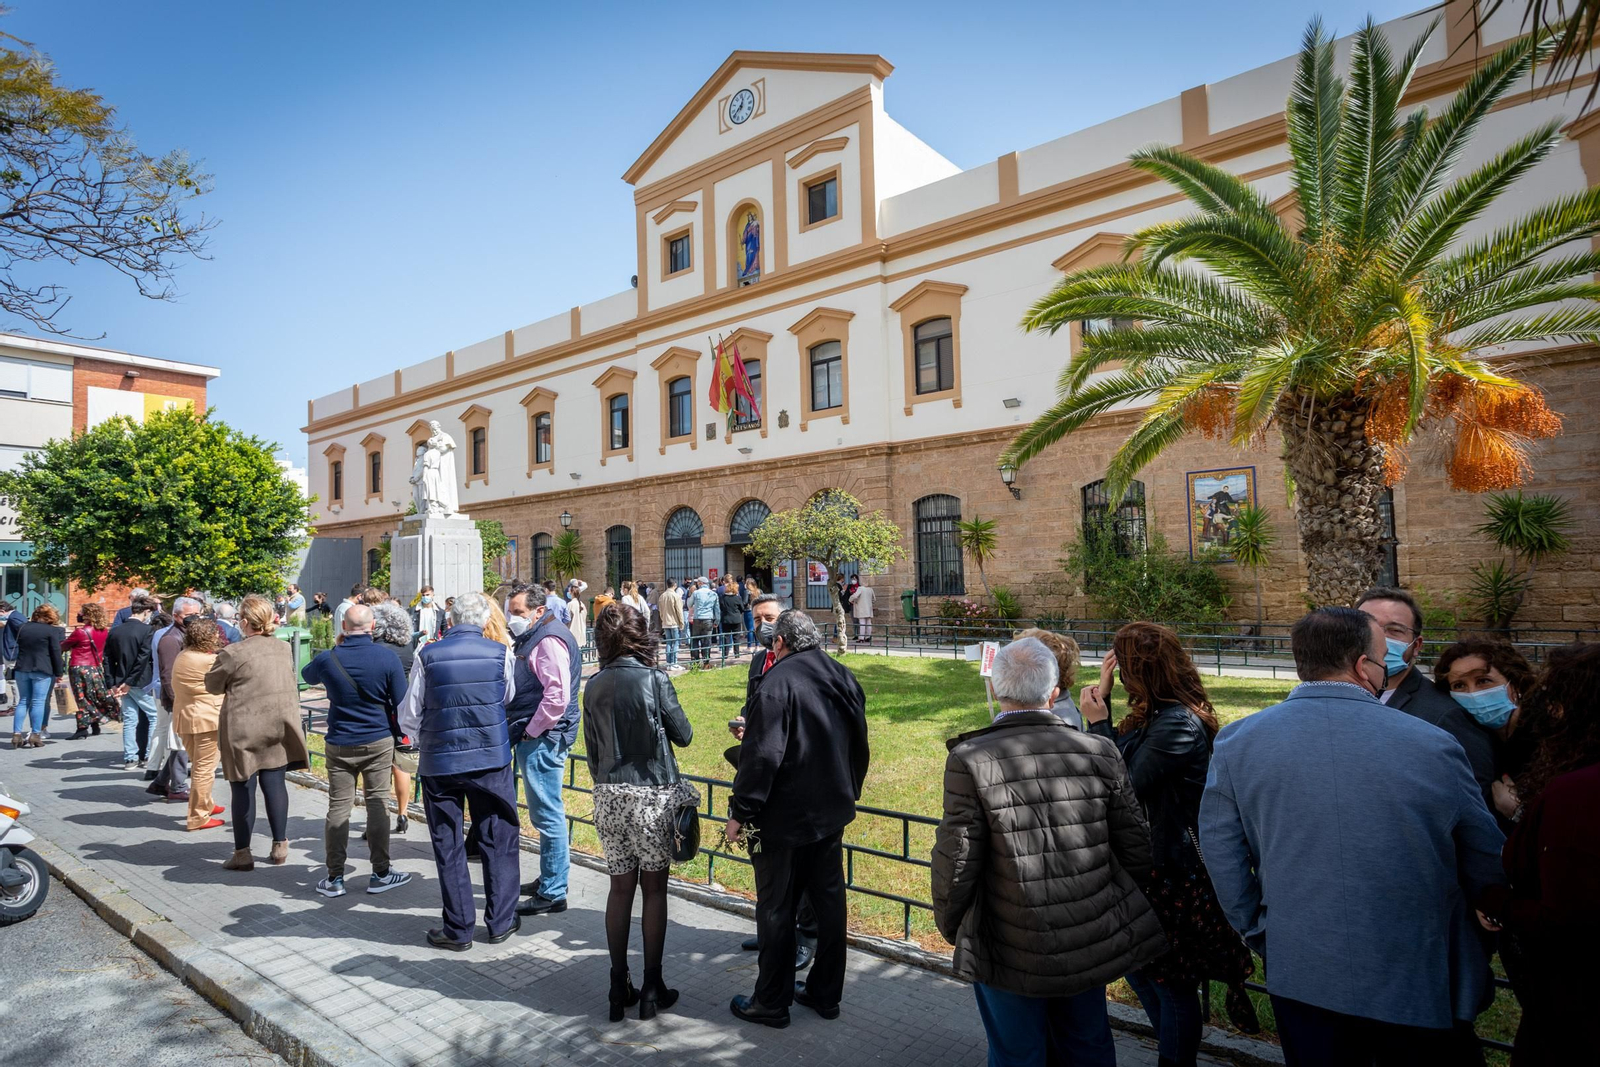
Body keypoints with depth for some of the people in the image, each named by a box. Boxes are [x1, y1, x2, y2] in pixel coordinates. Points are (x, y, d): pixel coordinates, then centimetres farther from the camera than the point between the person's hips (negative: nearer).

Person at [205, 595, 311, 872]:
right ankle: (280, 845, 16)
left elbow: (212, 685, 1)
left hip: (244, 730, -4)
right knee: (274, 783, 10)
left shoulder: (233, 653, -13)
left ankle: (242, 853, 13)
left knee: (243, 788, 5)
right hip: (278, 727, 5)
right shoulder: (284, 649, 3)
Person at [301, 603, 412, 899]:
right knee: (378, 805, 5)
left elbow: (307, 675, 20)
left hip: (339, 744, 2)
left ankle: (334, 878, 14)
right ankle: (380, 874, 11)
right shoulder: (388, 657, -11)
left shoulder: (327, 659, -6)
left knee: (338, 807, 7)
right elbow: (401, 704, -7)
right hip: (379, 742, -2)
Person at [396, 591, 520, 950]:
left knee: (448, 846, 12)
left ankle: (458, 929, 20)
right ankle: (500, 922, 21)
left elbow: (409, 717, -1)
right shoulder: (500, 653, -8)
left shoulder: (427, 656, -8)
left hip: (439, 762, 0)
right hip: (492, 759, 0)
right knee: (498, 841, 13)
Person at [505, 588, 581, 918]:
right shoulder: (531, 639, 16)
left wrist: (531, 732, -17)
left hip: (542, 740, -10)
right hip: (535, 739, 10)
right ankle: (548, 879, 31)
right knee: (543, 815, 19)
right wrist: (525, 732, 15)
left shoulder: (549, 641, -17)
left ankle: (553, 893, 6)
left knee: (548, 816, -3)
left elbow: (557, 696, -26)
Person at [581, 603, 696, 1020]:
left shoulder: (594, 686, 2)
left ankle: (619, 987, 21)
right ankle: (652, 988, 15)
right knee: (654, 888, 8)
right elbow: (683, 735, -4)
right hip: (653, 794, -4)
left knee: (620, 887, 13)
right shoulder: (654, 679, -12)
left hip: (609, 795, 4)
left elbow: (592, 748, 9)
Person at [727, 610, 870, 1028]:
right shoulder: (844, 677, 4)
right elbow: (860, 746, 12)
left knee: (776, 911, 8)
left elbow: (761, 756, -24)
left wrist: (740, 812, -15)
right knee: (829, 902, 17)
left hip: (784, 820, -7)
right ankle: (826, 994, 30)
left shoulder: (778, 683, -20)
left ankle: (772, 1002, 21)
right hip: (833, 813, 7)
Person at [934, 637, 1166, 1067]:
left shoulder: (970, 759, -20)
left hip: (1010, 952, -3)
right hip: (1093, 946, 4)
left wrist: (950, 925, 3)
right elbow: (1136, 850, -1)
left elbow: (956, 862, -16)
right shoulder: (1100, 752, -9)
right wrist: (1122, 915, 17)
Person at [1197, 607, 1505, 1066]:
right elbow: (1487, 861, -1)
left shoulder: (1238, 741, -12)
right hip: (1420, 981, -1)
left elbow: (1221, 852, -5)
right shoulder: (1433, 744, -14)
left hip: (1301, 976, 1)